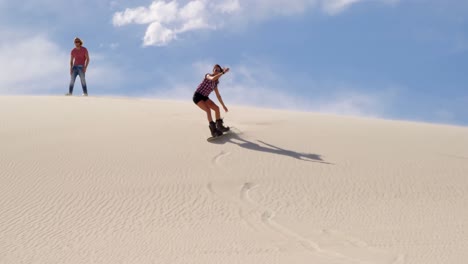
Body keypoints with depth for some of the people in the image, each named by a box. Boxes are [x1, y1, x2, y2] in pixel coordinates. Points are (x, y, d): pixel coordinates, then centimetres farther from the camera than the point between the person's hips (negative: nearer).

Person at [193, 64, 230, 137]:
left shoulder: (215, 83, 8)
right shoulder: (208, 75, -11)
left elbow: (218, 95, 16)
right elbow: (213, 79, -37)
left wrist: (223, 106, 17)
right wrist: (223, 72, -37)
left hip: (204, 97, 8)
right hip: (197, 96, -8)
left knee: (216, 108, -1)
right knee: (208, 110, -24)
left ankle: (219, 126, 9)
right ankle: (213, 130, -27)